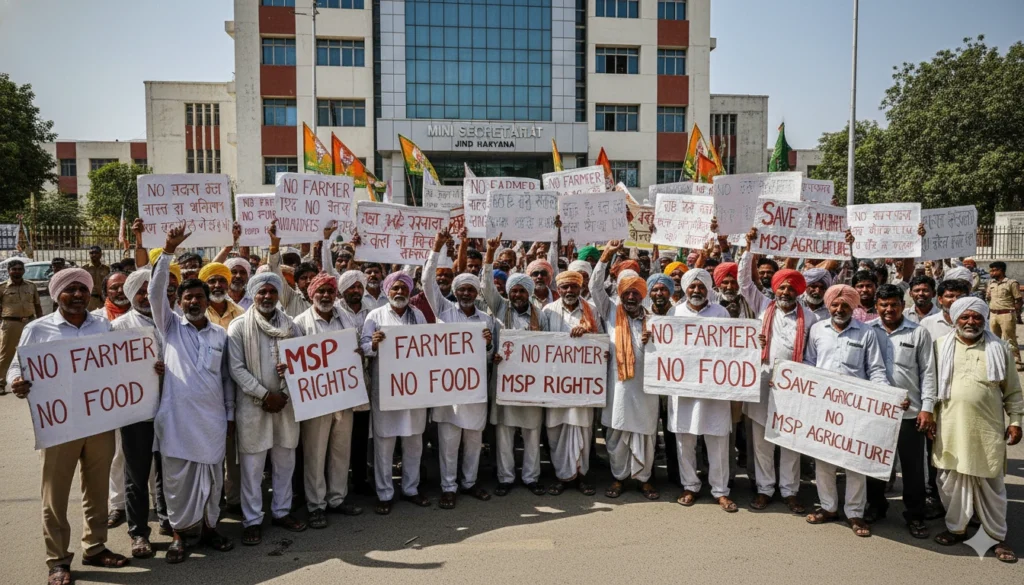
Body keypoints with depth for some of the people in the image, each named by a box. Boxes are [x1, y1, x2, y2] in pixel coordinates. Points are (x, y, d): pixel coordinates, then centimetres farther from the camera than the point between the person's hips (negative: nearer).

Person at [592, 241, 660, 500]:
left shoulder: (651, 318, 6)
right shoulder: (611, 311, 4)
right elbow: (595, 287, -8)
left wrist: (650, 343, -13)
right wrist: (606, 255, -15)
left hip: (645, 385, 1)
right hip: (618, 383, -1)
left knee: (645, 432, 7)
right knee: (617, 432, 7)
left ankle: (643, 477, 21)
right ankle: (618, 476, 20)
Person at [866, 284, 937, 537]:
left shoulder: (919, 332, -1)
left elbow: (928, 372, -1)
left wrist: (927, 408, -6)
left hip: (910, 410, -1)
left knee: (913, 465, 6)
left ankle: (915, 515, 21)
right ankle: (876, 505, 31)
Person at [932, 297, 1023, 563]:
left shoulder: (999, 348, 3)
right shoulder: (941, 346, 4)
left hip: (988, 429, -1)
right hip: (951, 428, 1)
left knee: (991, 485, 8)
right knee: (951, 480, 10)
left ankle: (998, 537, 21)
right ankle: (956, 528, 25)